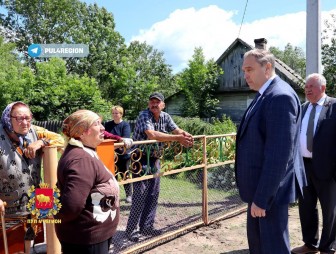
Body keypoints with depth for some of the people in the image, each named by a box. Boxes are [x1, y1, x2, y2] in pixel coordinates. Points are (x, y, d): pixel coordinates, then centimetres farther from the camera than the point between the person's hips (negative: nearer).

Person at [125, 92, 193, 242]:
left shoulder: (165, 117, 2)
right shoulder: (144, 116, -19)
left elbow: (177, 130, 0)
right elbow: (152, 134, -35)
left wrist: (185, 135, -26)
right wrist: (178, 138, -37)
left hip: (154, 159, 7)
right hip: (140, 159, -7)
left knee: (153, 194, 11)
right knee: (140, 195, -6)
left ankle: (146, 226, 24)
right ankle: (130, 230, 7)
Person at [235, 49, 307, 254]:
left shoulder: (281, 96, -21)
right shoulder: (265, 96, 11)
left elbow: (279, 154, -26)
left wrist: (262, 198, -22)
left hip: (270, 190, -10)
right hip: (260, 186, 10)